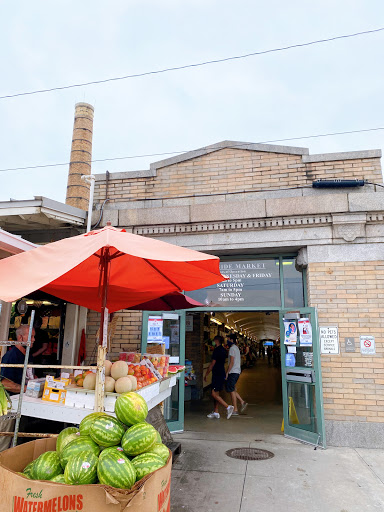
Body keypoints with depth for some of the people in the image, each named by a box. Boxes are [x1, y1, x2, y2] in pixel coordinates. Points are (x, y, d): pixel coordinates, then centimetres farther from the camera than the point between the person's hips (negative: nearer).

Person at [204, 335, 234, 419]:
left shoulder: (217, 350, -15)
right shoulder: (223, 350, 13)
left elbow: (213, 364, -13)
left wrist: (206, 374, -4)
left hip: (217, 374, -10)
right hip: (221, 374, 10)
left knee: (214, 394, -9)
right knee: (216, 394, 13)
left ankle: (228, 407, -11)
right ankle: (215, 412, 17)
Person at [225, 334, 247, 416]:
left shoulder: (232, 348, -14)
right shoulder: (237, 348, 16)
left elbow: (231, 362, -20)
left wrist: (227, 373, -15)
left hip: (233, 372, -10)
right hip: (237, 371, 10)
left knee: (232, 390, -2)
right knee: (229, 388, 15)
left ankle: (235, 410, 3)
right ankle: (242, 402, 10)